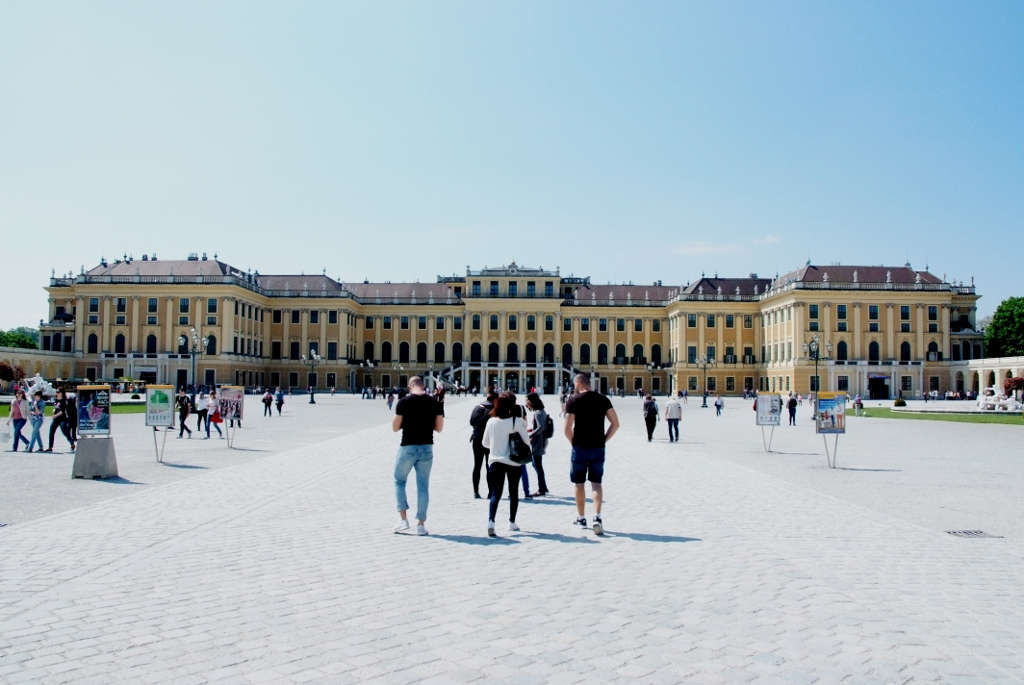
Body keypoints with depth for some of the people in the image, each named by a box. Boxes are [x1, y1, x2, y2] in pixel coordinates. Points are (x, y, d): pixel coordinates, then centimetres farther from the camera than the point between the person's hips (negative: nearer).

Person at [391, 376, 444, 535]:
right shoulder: (434, 402, 1)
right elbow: (439, 428, 4)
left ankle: (403, 519, 7)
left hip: (408, 447, -2)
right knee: (423, 486, 9)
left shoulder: (404, 402, -8)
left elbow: (395, 427, -5)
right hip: (427, 447, 2)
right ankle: (421, 524, 10)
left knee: (399, 481, 15)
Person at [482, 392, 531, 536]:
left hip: (495, 461, 1)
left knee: (495, 494, 0)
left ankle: (491, 521, -21)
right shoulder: (518, 422, -11)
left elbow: (485, 443, 7)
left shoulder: (491, 421, -3)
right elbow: (527, 441, -5)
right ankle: (512, 522, 27)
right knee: (514, 492, 17)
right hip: (514, 461, -1)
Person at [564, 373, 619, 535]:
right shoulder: (603, 399, 4)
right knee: (596, 483, 7)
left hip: (580, 448, -2)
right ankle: (597, 517, -11)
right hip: (598, 448, 2)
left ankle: (581, 518, 21)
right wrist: (604, 440, 7)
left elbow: (567, 429, -12)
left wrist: (573, 442, 4)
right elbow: (615, 424, 1)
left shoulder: (573, 401, -6)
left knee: (579, 484, 12)